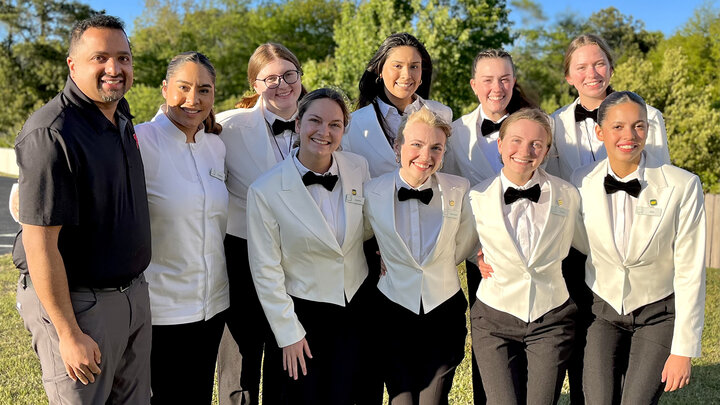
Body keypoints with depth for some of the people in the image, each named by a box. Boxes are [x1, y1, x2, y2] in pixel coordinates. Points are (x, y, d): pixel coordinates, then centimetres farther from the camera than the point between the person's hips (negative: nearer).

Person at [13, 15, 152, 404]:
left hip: (133, 294, 8)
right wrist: (69, 335, -20)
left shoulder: (120, 113, 5)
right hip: (77, 302, -8)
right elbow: (40, 244, -22)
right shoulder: (51, 134, -22)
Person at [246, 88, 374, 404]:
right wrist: (288, 332, -8)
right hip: (303, 310, -3)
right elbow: (265, 270, -10)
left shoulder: (358, 167, -5)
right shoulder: (265, 191, -16)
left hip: (358, 302, 3)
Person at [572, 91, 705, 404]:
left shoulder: (682, 186, -16)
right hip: (602, 311, 2)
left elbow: (690, 273, -13)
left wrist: (684, 350, -12)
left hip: (658, 315, -2)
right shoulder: (581, 181, -7)